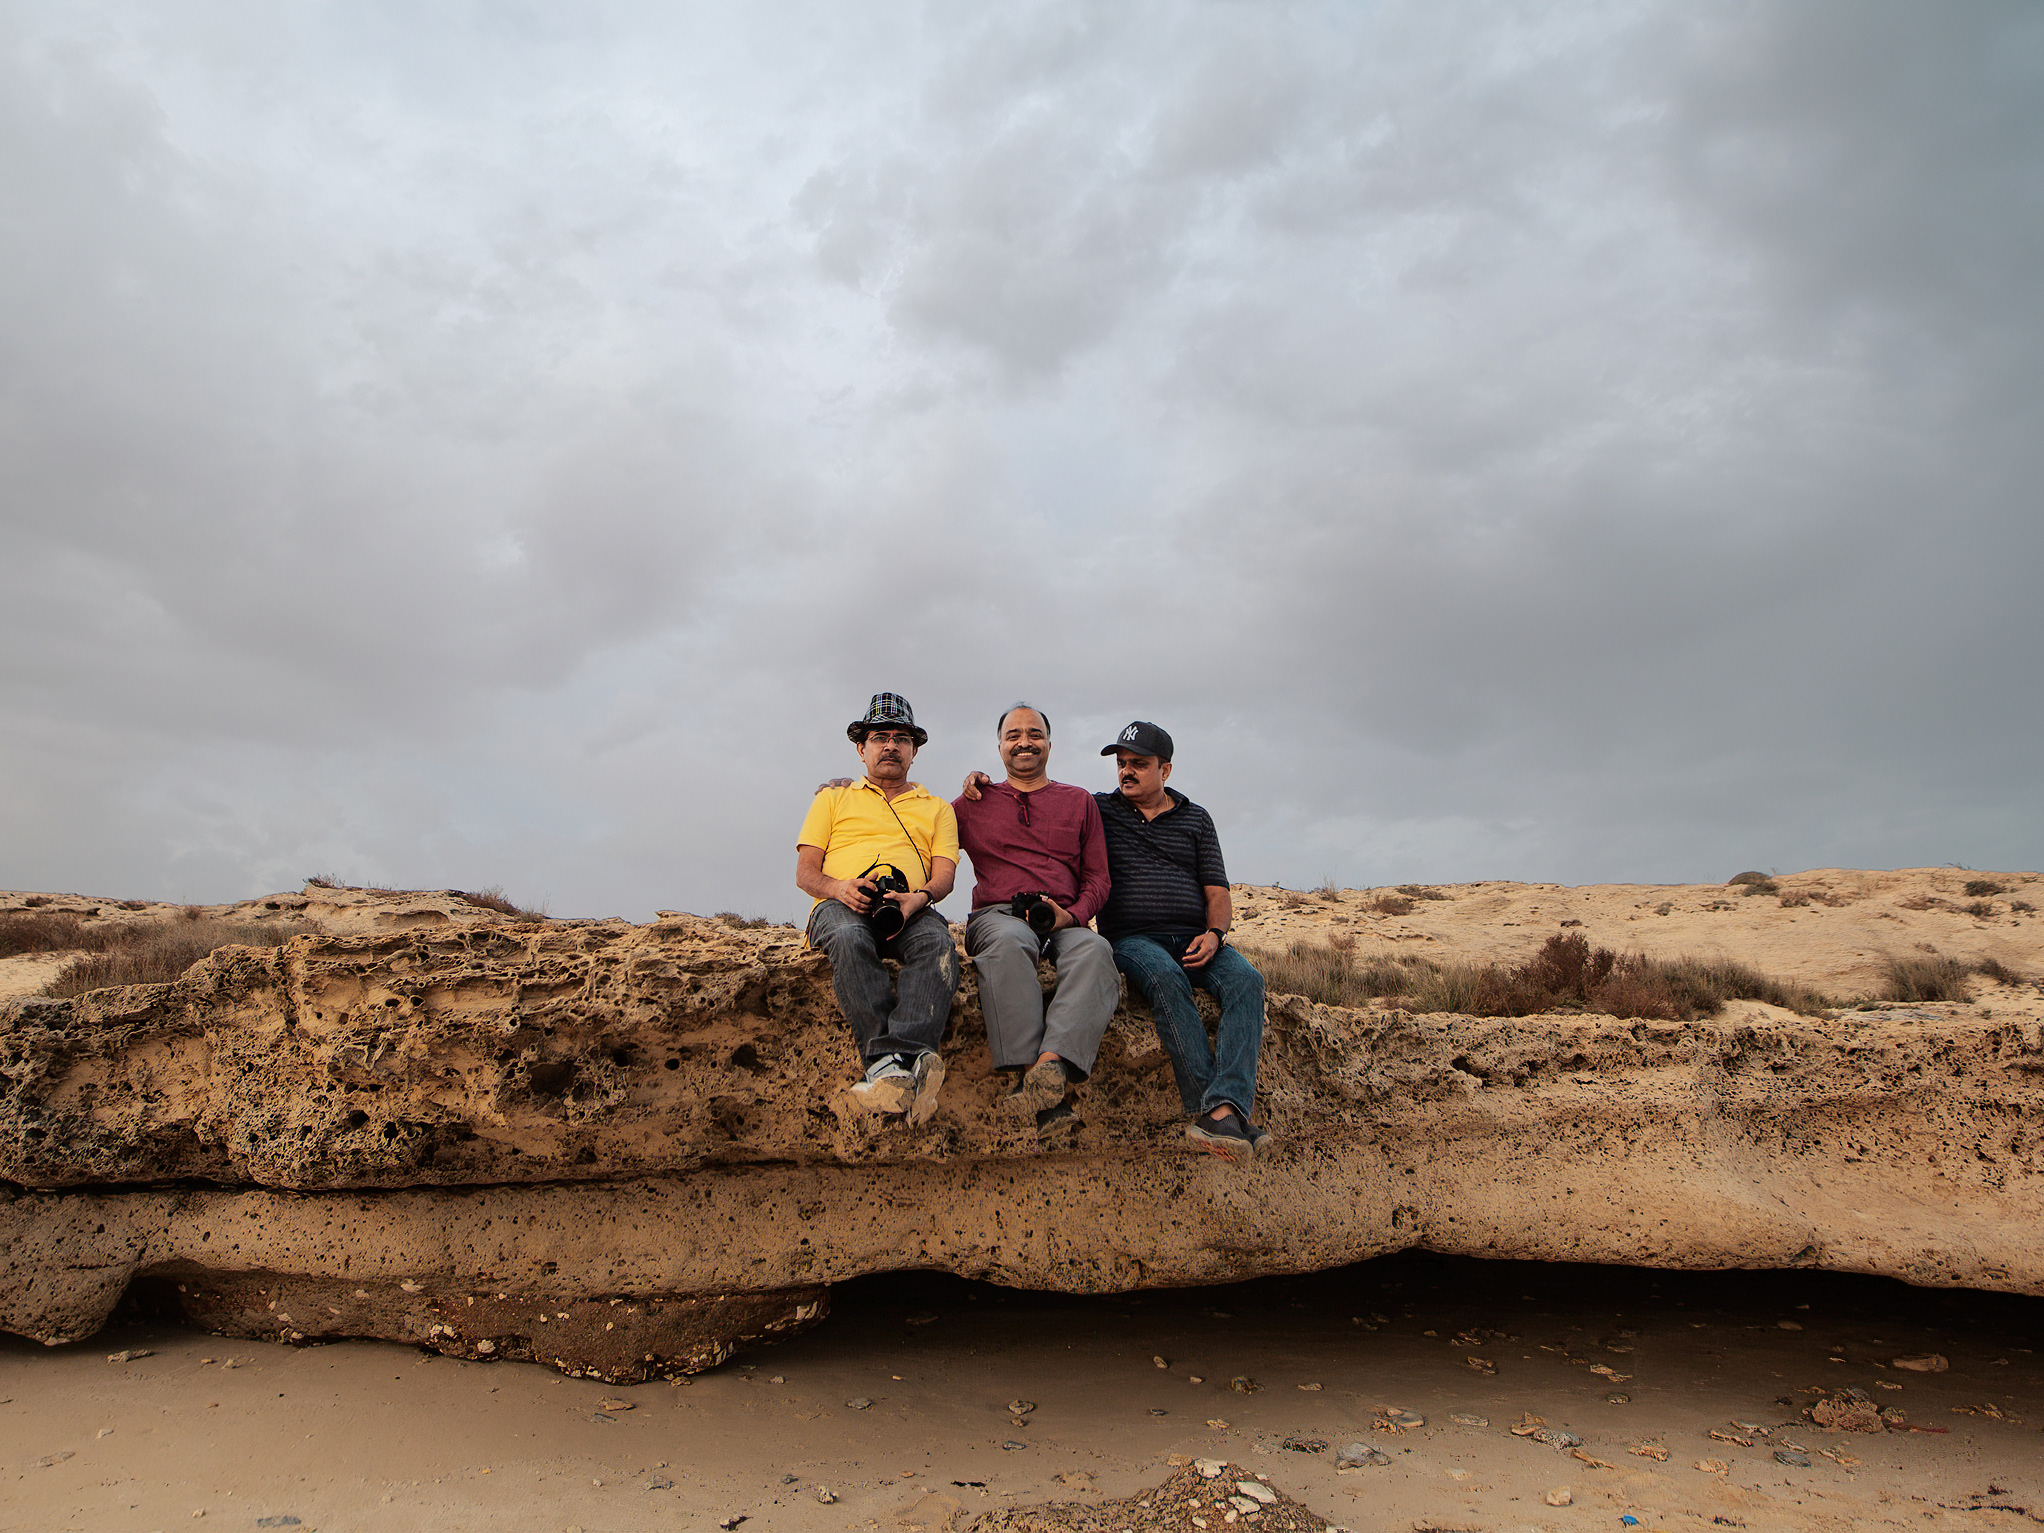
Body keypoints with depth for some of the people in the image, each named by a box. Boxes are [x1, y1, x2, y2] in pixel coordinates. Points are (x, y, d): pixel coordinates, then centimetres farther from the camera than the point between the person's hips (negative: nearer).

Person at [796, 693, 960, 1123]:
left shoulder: (937, 809, 27)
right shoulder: (833, 799, 25)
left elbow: (944, 875, 11)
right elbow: (805, 873, 14)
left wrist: (918, 898, -14)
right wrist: (839, 887, -11)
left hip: (912, 909, 1)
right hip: (840, 906, 0)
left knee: (937, 942, -36)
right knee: (849, 940, -39)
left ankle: (898, 1057, -56)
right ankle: (886, 1064, -52)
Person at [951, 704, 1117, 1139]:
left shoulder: (1080, 801, 24)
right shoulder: (974, 802, 23)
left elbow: (1098, 878, 18)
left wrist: (1072, 915, -3)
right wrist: (967, 794, 16)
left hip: (1065, 923, 2)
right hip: (996, 914, -1)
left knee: (1095, 950, -35)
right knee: (1008, 942, -39)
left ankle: (1051, 1065, -54)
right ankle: (1050, 1099, -48)